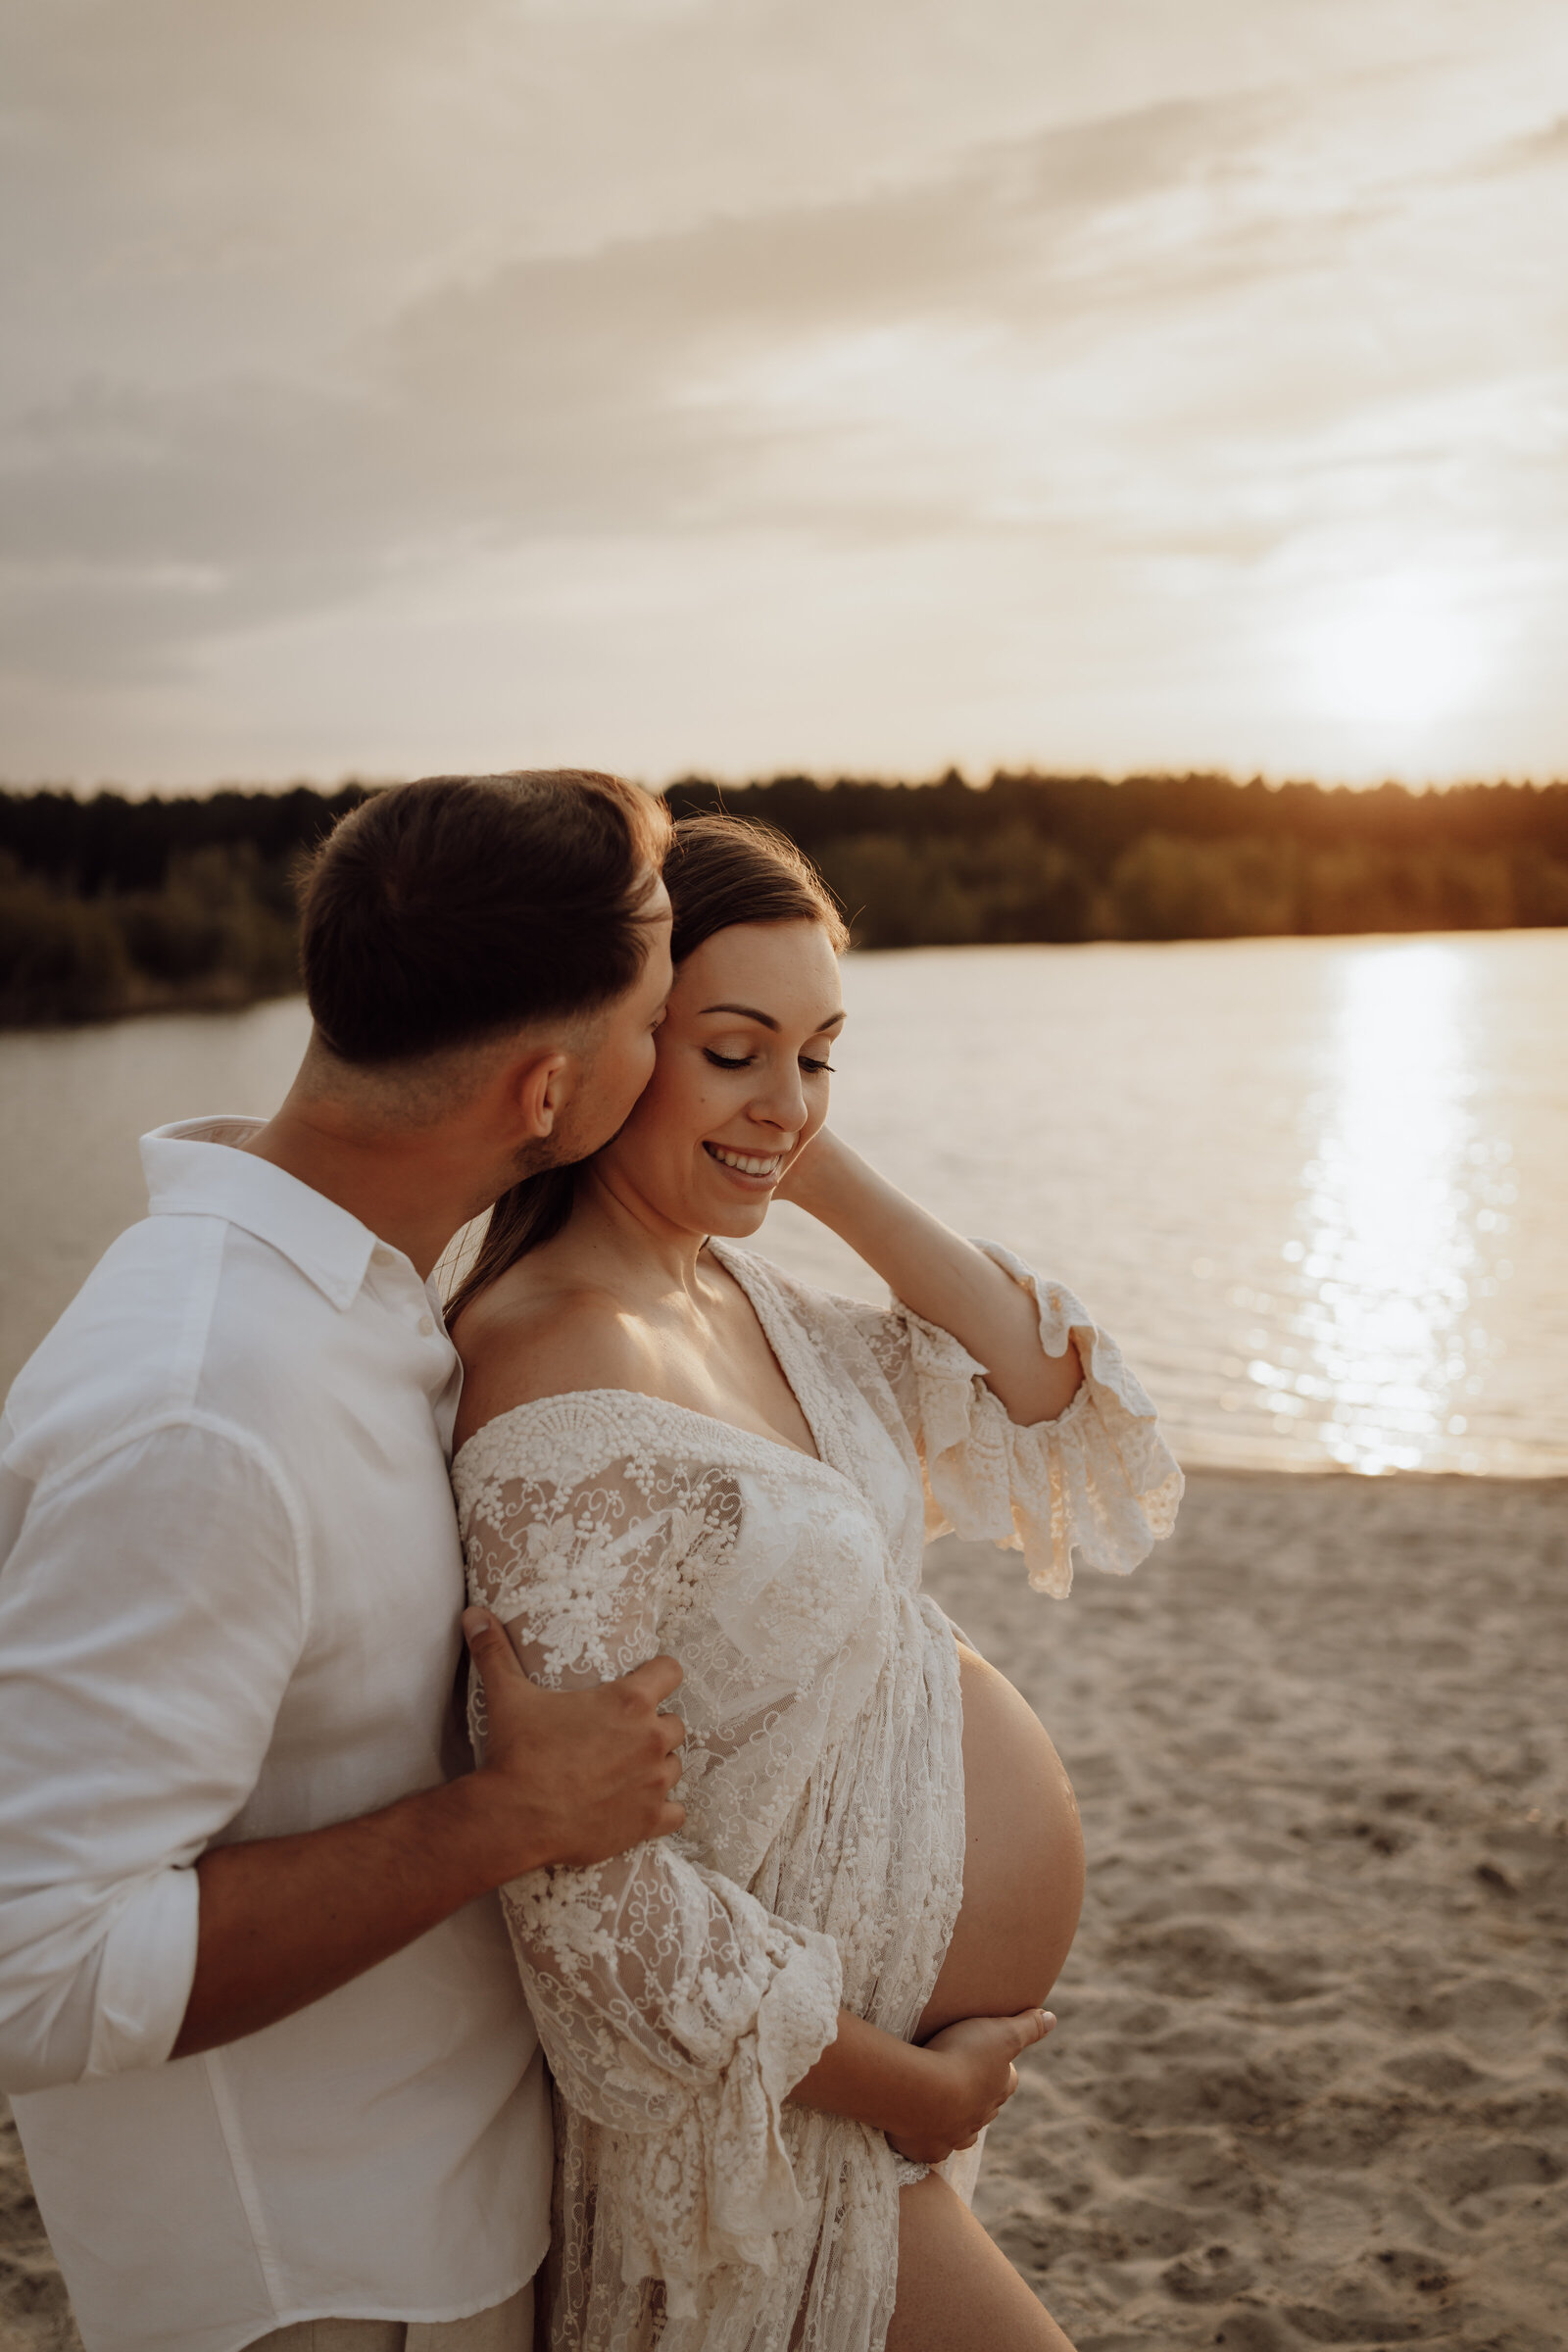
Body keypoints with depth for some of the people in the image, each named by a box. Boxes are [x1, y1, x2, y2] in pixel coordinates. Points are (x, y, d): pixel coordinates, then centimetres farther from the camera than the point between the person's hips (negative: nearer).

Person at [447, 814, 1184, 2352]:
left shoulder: (735, 1288, -1)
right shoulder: (563, 1391, -29)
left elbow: (1042, 1403, 2)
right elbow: (586, 1887, -29)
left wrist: (830, 1177, -8)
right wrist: (913, 2083, -16)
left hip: (882, 2025, 8)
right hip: (784, 2103, -8)